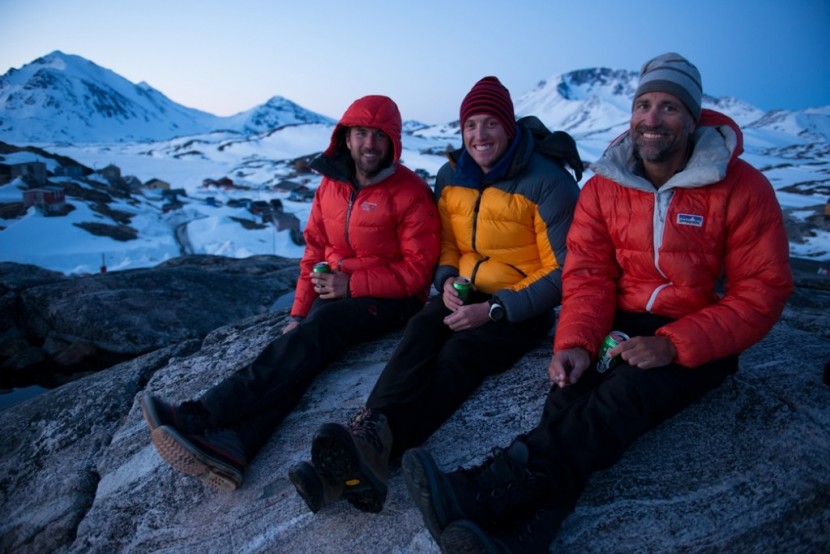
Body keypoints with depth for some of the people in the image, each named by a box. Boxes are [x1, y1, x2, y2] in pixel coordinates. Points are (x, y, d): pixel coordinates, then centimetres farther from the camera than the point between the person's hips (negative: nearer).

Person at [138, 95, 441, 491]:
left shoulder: (410, 193, -11)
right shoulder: (331, 185, 7)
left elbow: (417, 269, -13)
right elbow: (314, 252, 10)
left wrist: (351, 284, -18)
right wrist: (298, 314, 1)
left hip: (391, 299, -5)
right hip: (335, 294, 5)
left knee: (314, 336, -29)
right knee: (302, 347, -24)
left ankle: (199, 418, -33)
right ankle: (230, 447, -41)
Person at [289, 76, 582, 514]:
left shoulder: (548, 182, -10)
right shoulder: (450, 175, 6)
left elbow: (563, 272, -11)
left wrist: (494, 310, -21)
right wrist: (447, 280, -9)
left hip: (520, 307, -4)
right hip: (465, 294, 5)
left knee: (459, 353, -32)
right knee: (421, 331, -28)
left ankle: (372, 448, -51)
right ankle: (371, 433, -49)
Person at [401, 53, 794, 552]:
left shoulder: (742, 187, -8)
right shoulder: (604, 187, 1)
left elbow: (763, 291, -10)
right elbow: (589, 275, -3)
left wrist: (674, 344, -23)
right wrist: (576, 342, -22)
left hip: (700, 340, -2)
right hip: (623, 323, 3)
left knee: (626, 393, -32)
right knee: (574, 384, -29)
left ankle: (484, 491, -45)